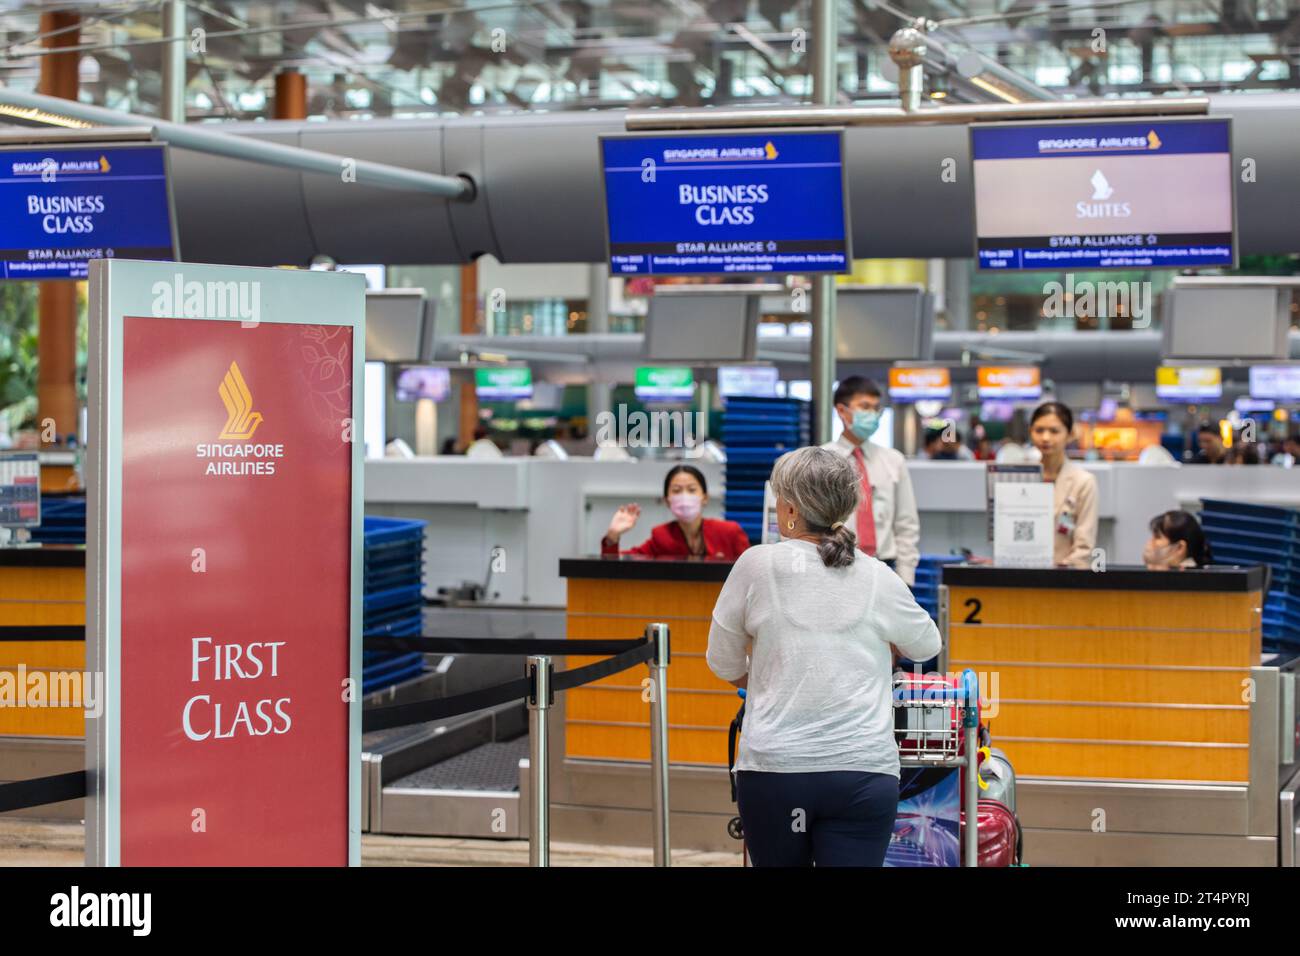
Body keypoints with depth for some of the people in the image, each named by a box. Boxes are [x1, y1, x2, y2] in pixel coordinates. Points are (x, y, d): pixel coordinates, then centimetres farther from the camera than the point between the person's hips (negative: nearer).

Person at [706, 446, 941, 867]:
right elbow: (927, 645, 22)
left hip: (772, 769, 0)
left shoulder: (757, 565, -1)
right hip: (863, 771, 0)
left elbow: (723, 664, 10)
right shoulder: (878, 579, 3)